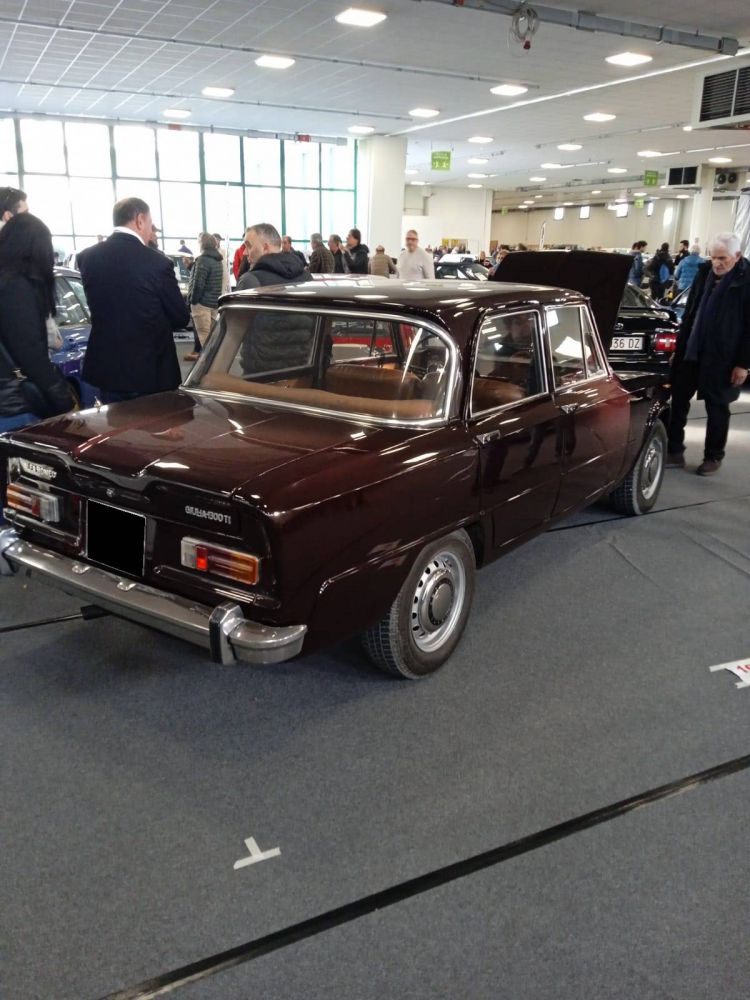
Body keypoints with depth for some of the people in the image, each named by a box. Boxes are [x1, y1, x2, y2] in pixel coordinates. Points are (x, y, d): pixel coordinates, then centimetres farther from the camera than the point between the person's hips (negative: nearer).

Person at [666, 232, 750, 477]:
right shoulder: (705, 271, 6)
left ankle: (713, 457, 21)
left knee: (717, 408, 7)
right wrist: (678, 348, 11)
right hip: (691, 351, 5)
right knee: (678, 401, 5)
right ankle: (674, 452, 16)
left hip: (721, 357, -5)